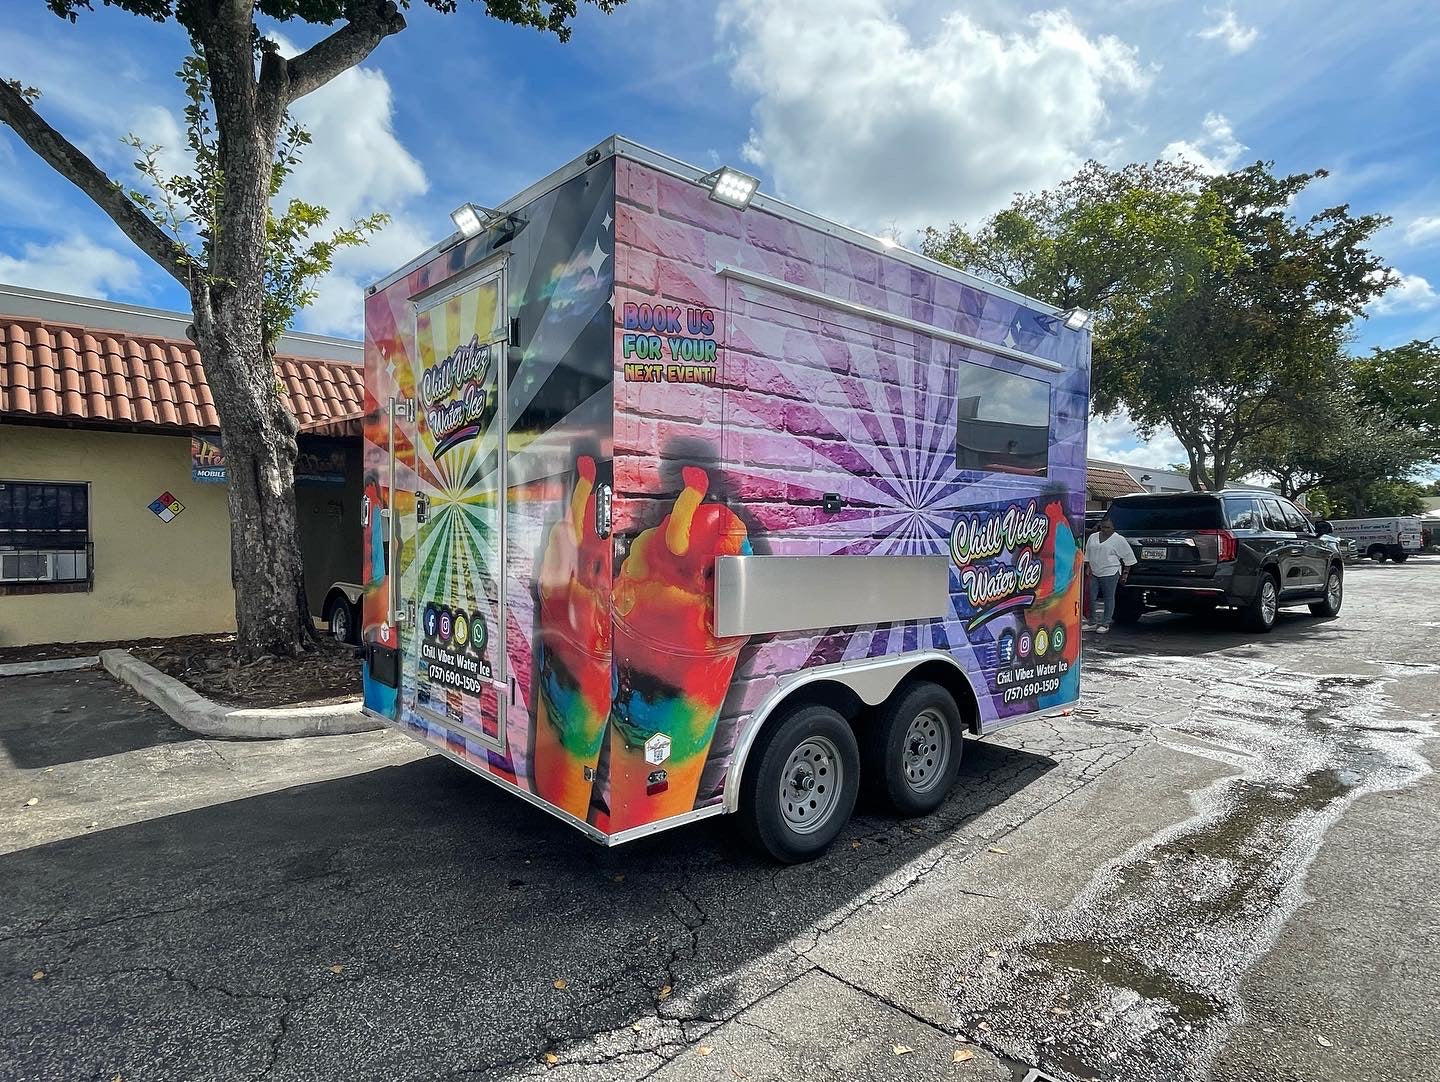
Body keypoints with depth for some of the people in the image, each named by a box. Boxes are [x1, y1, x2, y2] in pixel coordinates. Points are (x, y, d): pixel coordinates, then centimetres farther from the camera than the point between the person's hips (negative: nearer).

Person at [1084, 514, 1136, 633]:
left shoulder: (1119, 540, -3)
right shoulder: (1092, 537, 11)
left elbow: (1128, 556, 1)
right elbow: (1087, 554, 18)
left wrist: (1125, 573, 0)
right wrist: (1088, 567, 9)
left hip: (1110, 574, -5)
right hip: (1094, 573, 5)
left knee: (1108, 598, 0)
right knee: (1092, 598, 5)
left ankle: (1105, 624, 7)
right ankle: (1092, 621, 17)